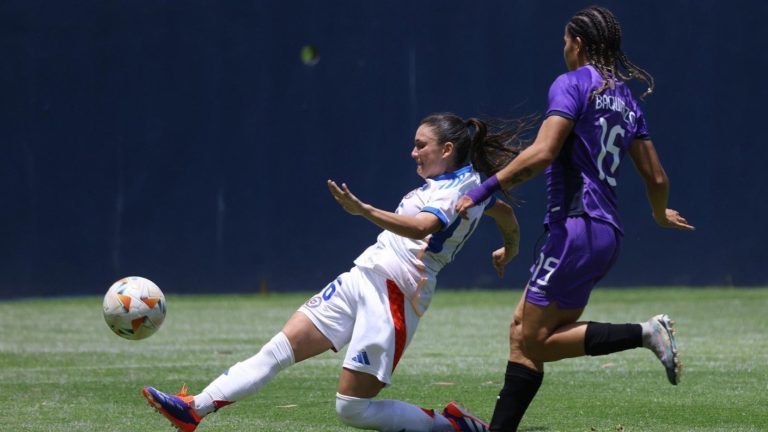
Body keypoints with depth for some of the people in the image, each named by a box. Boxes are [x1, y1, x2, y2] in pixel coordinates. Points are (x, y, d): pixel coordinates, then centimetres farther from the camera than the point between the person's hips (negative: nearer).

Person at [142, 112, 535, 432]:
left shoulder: (456, 191, -14)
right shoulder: (470, 181, 15)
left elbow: (420, 227, -33)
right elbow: (507, 215, 31)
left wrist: (363, 210, -45)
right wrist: (509, 251, 53)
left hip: (396, 296, -10)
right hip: (363, 277, 10)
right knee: (279, 349, -1)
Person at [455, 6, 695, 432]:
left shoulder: (572, 84, -5)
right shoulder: (625, 98, 18)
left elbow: (543, 152, -19)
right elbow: (656, 178, 21)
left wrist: (486, 188, -16)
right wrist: (661, 216, 42)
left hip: (576, 228, -9)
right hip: (607, 232, 9)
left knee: (532, 341, -7)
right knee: (524, 329, 9)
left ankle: (644, 333, -17)